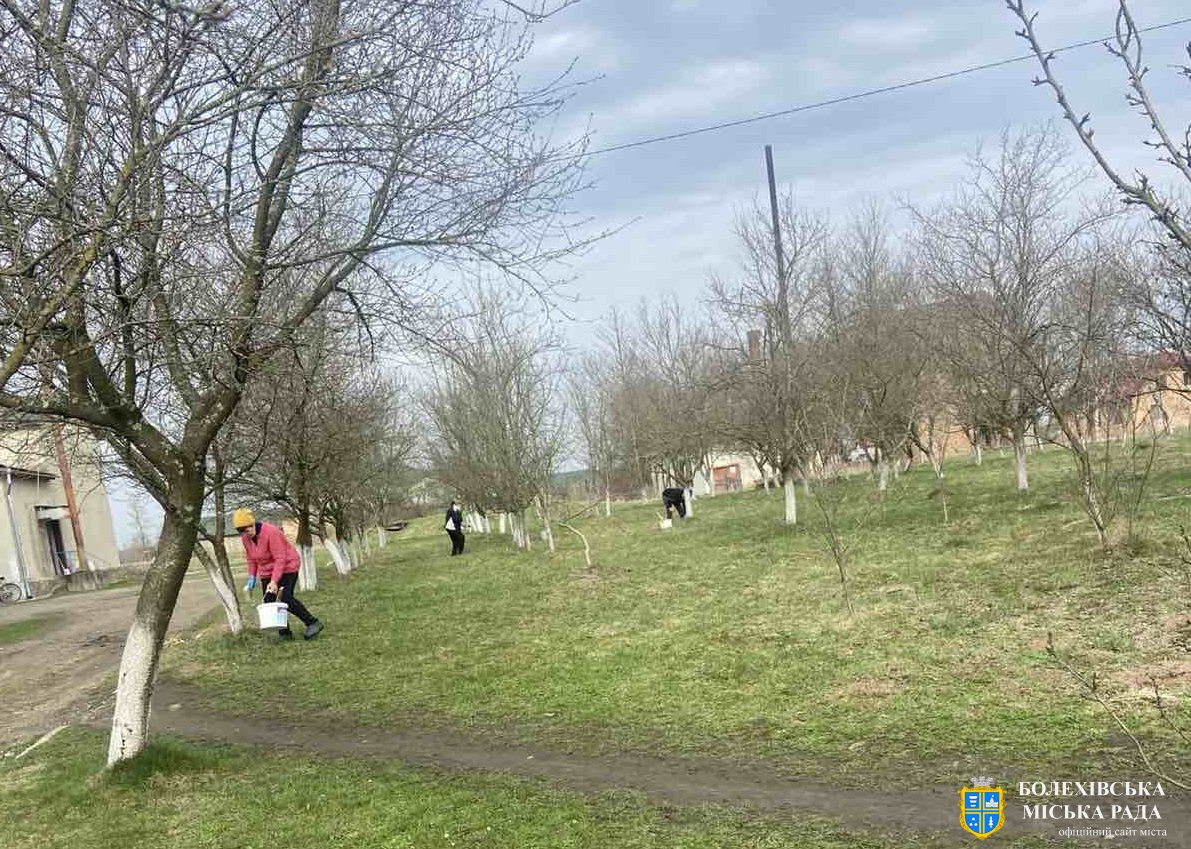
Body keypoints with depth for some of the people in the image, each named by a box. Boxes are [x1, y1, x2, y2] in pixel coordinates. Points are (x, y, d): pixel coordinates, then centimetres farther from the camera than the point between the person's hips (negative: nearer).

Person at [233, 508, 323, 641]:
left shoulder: (270, 532, -26)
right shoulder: (245, 538, -3)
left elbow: (280, 559, -27)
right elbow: (251, 559, 12)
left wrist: (274, 581, -32)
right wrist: (252, 577, 1)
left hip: (287, 567, -7)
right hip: (267, 572, 7)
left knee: (285, 598, -19)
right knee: (269, 602, -3)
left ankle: (313, 623, -9)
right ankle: (284, 633, 2)